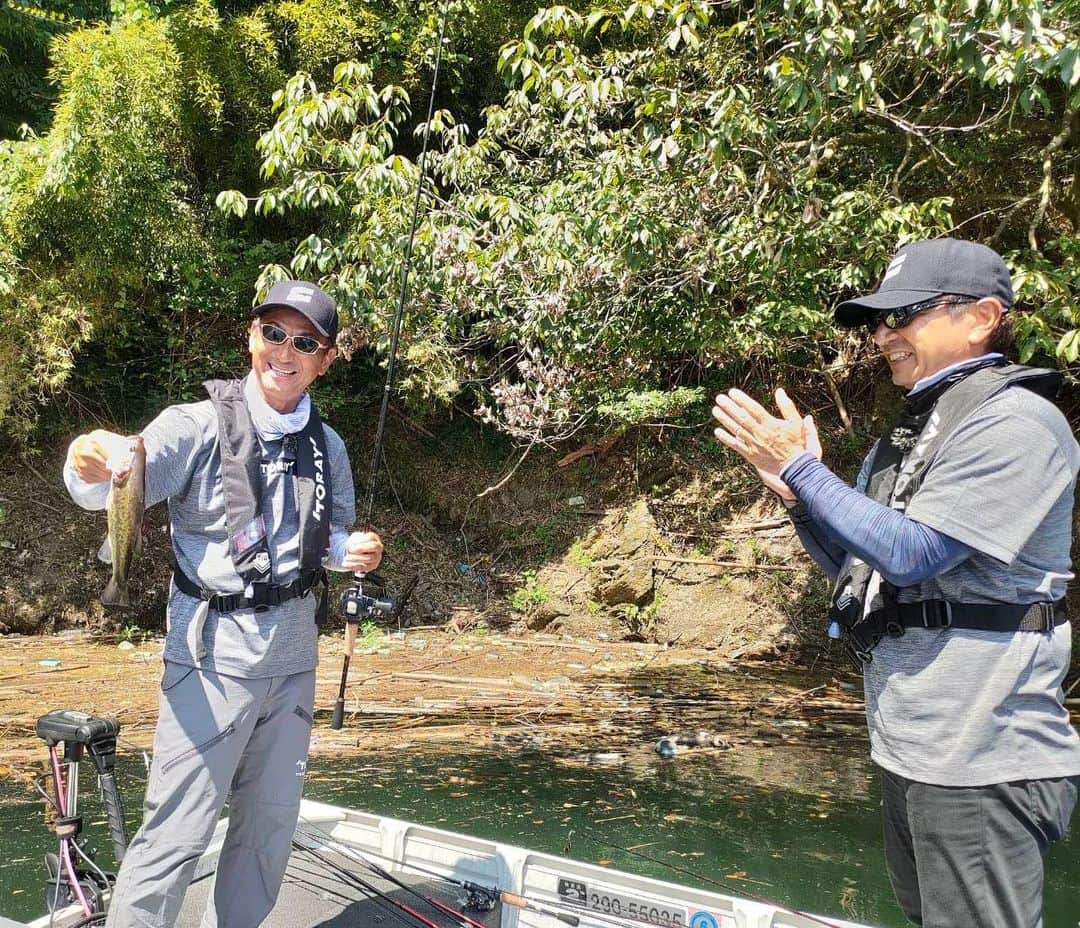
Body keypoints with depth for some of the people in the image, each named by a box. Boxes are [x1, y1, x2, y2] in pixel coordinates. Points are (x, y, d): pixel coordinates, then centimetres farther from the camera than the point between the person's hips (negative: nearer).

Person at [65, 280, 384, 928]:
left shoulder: (327, 446, 7)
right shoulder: (200, 425, -10)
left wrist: (351, 551, -3)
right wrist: (93, 466, -48)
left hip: (294, 649, 6)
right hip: (213, 649, -5)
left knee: (273, 817, 15)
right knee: (179, 827, -6)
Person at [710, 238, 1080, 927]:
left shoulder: (1015, 421, -14)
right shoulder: (918, 426, 14)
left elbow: (911, 555, -21)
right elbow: (858, 569, 15)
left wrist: (802, 469, -16)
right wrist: (796, 496, -1)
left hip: (979, 758, -9)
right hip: (911, 745, 9)